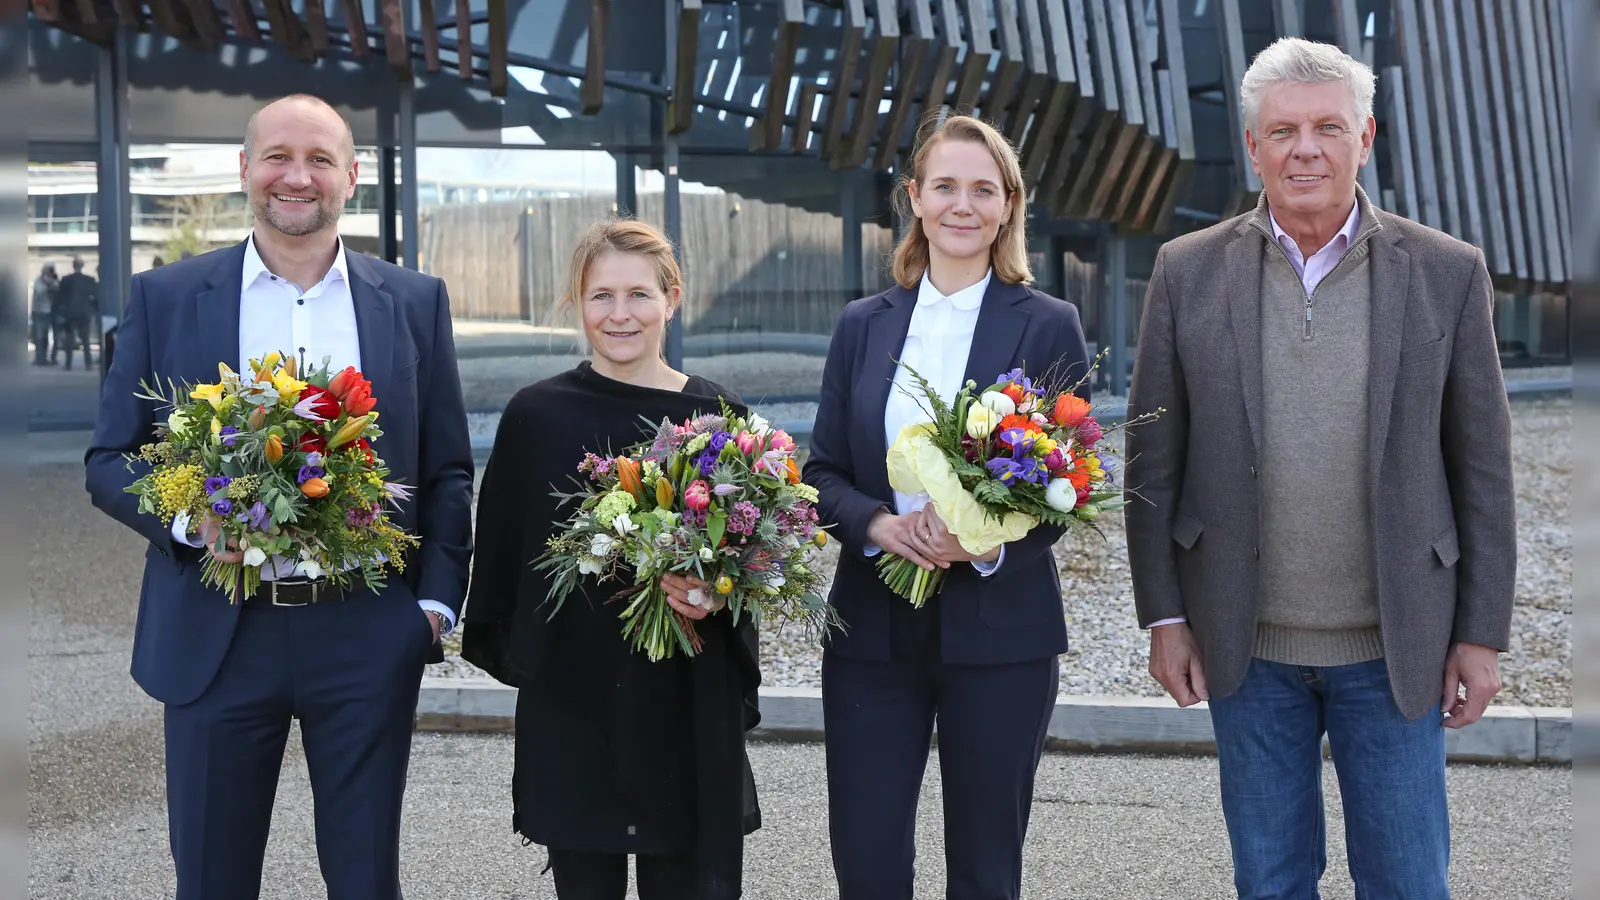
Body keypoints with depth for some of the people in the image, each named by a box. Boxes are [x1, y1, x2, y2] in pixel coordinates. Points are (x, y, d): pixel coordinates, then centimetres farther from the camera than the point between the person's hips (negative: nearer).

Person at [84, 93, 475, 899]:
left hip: (369, 639, 1)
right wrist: (190, 516, -15)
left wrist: (437, 601, -2)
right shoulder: (164, 298, 4)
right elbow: (109, 462, 4)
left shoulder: (415, 303, 7)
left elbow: (448, 470, 9)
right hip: (214, 638, 0)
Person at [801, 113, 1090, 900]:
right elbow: (823, 471, 6)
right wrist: (878, 523, -15)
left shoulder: (1048, 326, -1)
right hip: (872, 627, 2)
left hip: (999, 629, -2)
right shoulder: (863, 325, 8)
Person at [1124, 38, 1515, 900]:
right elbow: (1153, 455, 2)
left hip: (1394, 647, -1)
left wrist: (1481, 633, -2)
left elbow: (1482, 465, 0)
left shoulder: (1446, 273, -3)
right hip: (1248, 643, 1)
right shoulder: (1189, 271, -1)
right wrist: (1164, 614, 0)